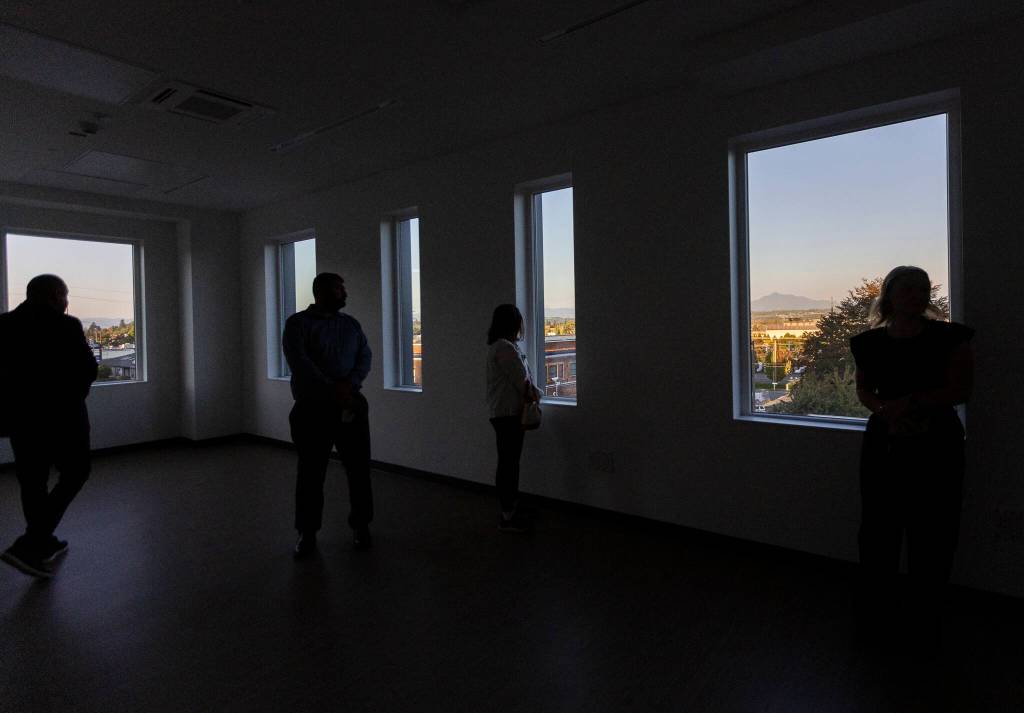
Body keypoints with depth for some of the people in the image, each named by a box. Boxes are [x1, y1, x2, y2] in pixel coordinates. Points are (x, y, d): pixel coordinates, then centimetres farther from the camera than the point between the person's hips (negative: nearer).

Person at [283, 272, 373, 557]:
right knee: (311, 472, 5)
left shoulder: (351, 324, 13)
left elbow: (365, 356, 3)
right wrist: (332, 391, -19)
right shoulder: (298, 323, 0)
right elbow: (299, 362, -13)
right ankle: (307, 532, 20)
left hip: (351, 406, 3)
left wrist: (349, 383, -16)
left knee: (359, 468, 6)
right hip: (312, 408, -3)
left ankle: (361, 525, 21)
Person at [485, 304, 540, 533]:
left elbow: (520, 377, 14)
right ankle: (507, 517, 5)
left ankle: (512, 506, 28)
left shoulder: (499, 346, 14)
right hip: (508, 413, -10)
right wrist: (533, 395, 1)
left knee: (510, 462, 17)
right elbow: (521, 380, -15)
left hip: (505, 412, 10)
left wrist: (532, 391, 1)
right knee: (508, 463, -3)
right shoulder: (505, 347, -18)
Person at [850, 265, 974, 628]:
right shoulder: (870, 343, 3)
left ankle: (927, 603, 26)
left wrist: (909, 402, -17)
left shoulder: (950, 337, -4)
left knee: (934, 524, 5)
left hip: (937, 441, -1)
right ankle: (877, 599, 22)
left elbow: (960, 390, -8)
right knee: (879, 520, 5)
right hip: (884, 441, 2)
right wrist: (884, 409, -10)